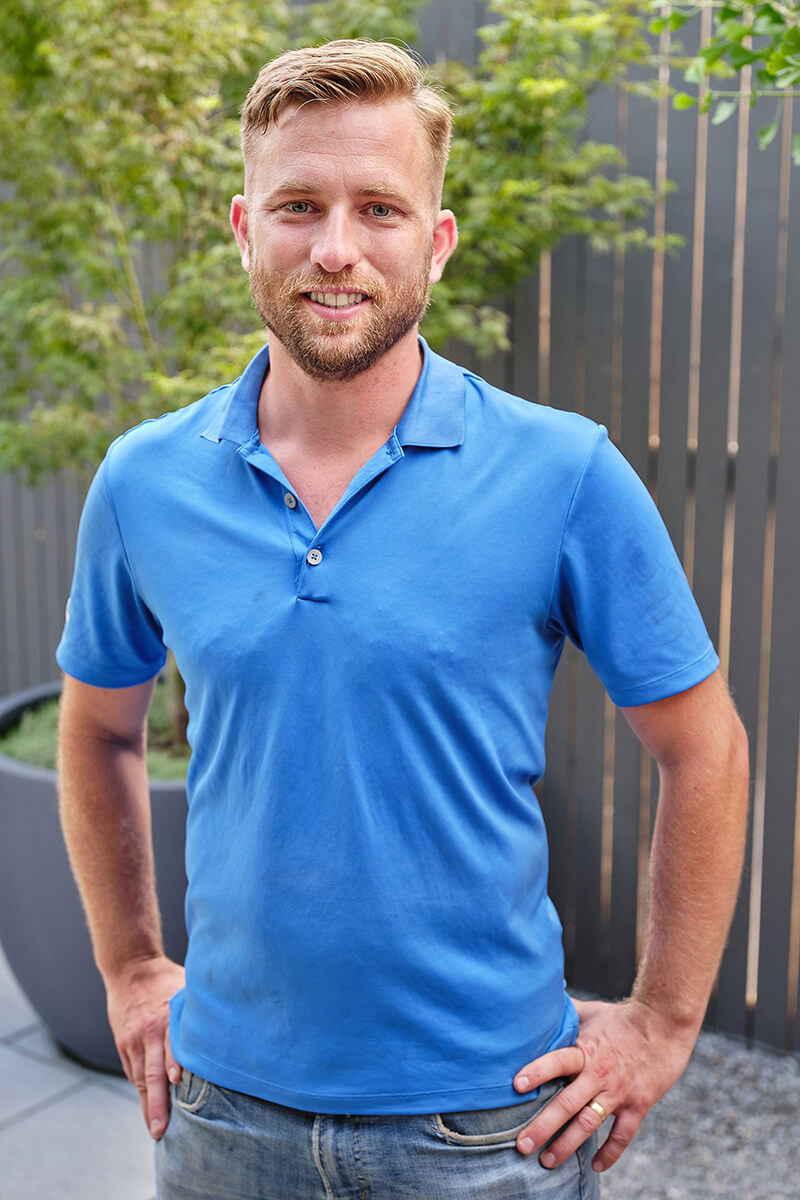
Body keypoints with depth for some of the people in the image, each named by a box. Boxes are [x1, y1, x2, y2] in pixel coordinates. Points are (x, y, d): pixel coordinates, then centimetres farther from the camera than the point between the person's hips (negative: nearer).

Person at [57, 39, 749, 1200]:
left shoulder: (566, 474, -13)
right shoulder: (145, 481, -5)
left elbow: (703, 753, -4)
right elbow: (99, 732, 11)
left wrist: (662, 1022, -3)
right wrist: (129, 971, 10)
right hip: (229, 1099, 3)